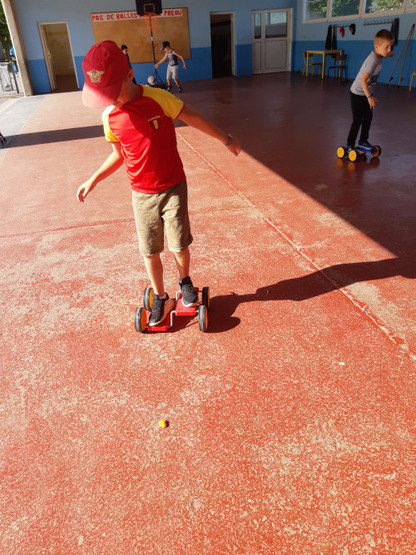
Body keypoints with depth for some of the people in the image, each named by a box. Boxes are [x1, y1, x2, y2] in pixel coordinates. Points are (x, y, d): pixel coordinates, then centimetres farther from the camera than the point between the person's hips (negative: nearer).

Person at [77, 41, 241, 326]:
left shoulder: (158, 99, -14)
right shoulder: (110, 117, -2)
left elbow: (193, 118, -1)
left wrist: (226, 139, 7)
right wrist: (94, 179, 9)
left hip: (173, 187, -3)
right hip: (142, 194, 3)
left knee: (180, 246, 2)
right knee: (150, 251, 9)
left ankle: (185, 281, 35)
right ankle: (160, 298, 31)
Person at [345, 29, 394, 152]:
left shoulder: (379, 56, -1)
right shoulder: (373, 60, -28)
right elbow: (363, 80, -36)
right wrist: (369, 97, -38)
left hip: (367, 92, 9)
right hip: (358, 94, -9)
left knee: (368, 118, 12)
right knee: (357, 120, -5)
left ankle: (363, 141, 23)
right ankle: (349, 145, 4)